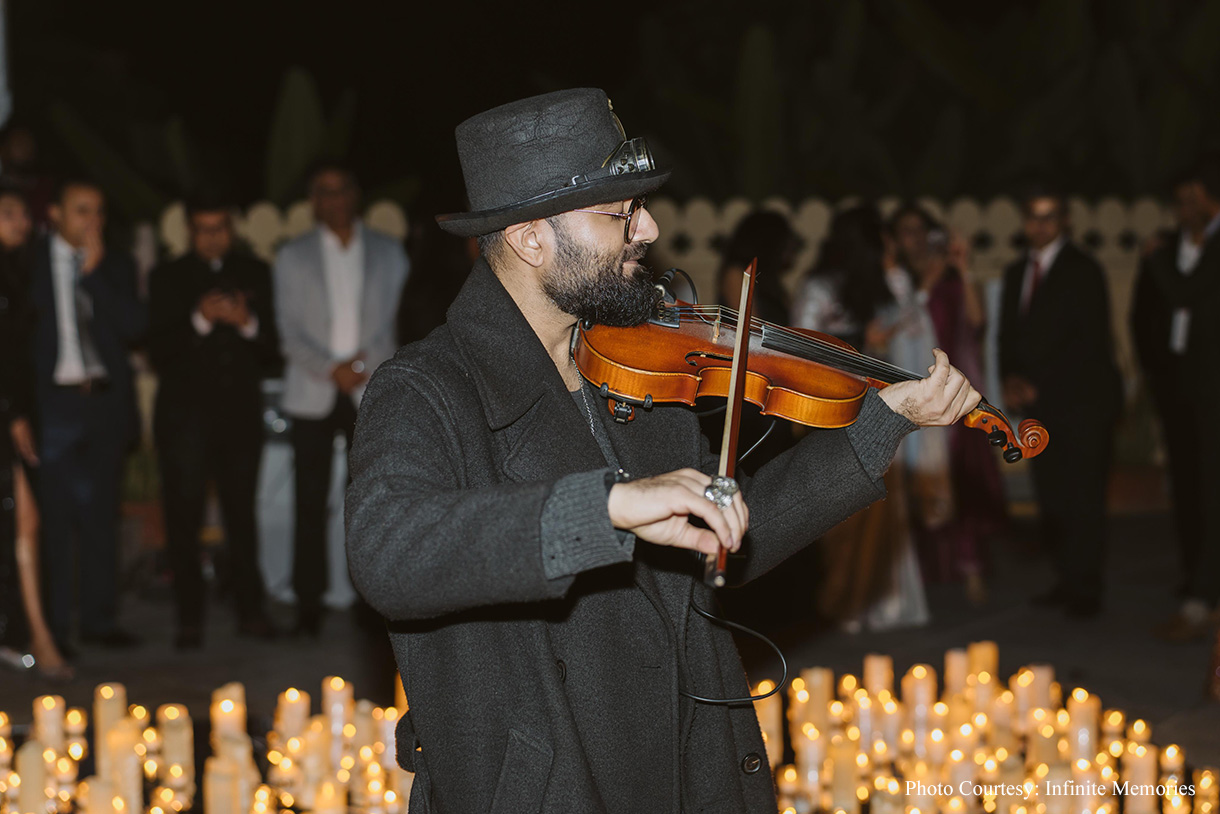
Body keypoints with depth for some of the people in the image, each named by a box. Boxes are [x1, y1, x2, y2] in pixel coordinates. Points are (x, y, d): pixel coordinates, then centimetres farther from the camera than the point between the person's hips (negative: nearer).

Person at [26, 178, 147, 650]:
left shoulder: (116, 267, 13)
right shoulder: (31, 263, 3)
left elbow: (134, 326, -1)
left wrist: (94, 273, -6)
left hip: (106, 401, 3)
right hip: (54, 402, -3)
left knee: (101, 514, 6)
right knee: (53, 515, -2)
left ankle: (99, 619, 12)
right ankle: (53, 624, 3)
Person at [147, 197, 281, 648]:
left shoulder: (255, 274, 12)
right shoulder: (167, 277, 6)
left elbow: (273, 347, 7)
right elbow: (159, 351, -4)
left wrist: (248, 323, -13)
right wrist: (200, 320, -18)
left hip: (240, 411, 2)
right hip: (184, 412, -1)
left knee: (242, 512, 1)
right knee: (183, 516, -3)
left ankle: (250, 610, 9)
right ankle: (189, 616, 2)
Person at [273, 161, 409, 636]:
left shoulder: (388, 254, 11)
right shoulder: (292, 257, 10)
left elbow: (399, 322, 8)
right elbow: (289, 332, 3)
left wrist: (364, 368, -6)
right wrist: (331, 369, -11)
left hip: (371, 391, 0)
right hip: (313, 394, 0)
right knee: (311, 502, -3)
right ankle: (308, 606, 2)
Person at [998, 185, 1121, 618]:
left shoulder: (1083, 270, -5)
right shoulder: (1016, 272, 16)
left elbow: (1090, 342, -10)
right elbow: (1009, 335, 18)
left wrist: (1035, 385, -12)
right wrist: (1011, 379, -3)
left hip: (1082, 400, -6)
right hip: (1041, 404, 6)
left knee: (1083, 497, -7)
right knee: (1051, 497, 3)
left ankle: (1085, 590, -3)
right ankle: (1067, 579, 10)